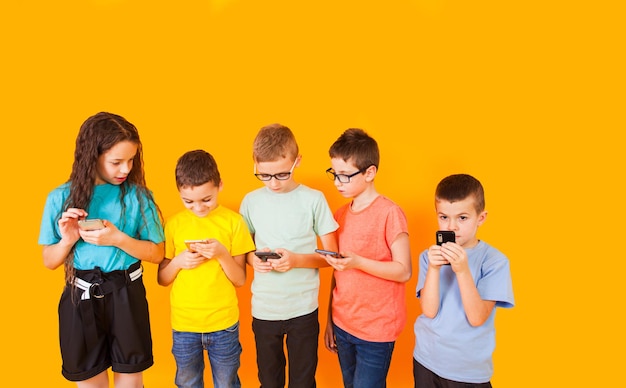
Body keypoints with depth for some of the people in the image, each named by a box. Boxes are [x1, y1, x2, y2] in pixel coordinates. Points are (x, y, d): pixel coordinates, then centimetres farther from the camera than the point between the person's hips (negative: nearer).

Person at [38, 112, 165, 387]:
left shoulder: (138, 195, -7)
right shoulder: (61, 198, -5)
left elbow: (157, 253, -6)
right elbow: (49, 262, 3)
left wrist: (118, 239, -20)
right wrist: (68, 240, -17)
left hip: (126, 295, -1)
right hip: (80, 298, 1)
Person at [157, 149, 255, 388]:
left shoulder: (233, 221, -7)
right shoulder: (174, 224, -2)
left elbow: (240, 280, -5)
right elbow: (162, 279, 3)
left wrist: (222, 254, -21)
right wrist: (178, 262, -16)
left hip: (223, 324, -1)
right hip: (183, 324, 2)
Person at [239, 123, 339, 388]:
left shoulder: (313, 199, -8)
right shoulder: (251, 201, -2)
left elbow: (331, 255, -3)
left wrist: (297, 260, -20)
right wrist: (253, 259, -12)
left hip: (303, 309, -2)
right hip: (263, 309, 2)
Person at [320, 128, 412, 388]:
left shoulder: (390, 213, -14)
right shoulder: (340, 215, 6)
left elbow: (403, 271, -14)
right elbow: (338, 273, 10)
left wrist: (358, 262, -26)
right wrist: (329, 320, 10)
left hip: (376, 329, -6)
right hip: (342, 325, 6)